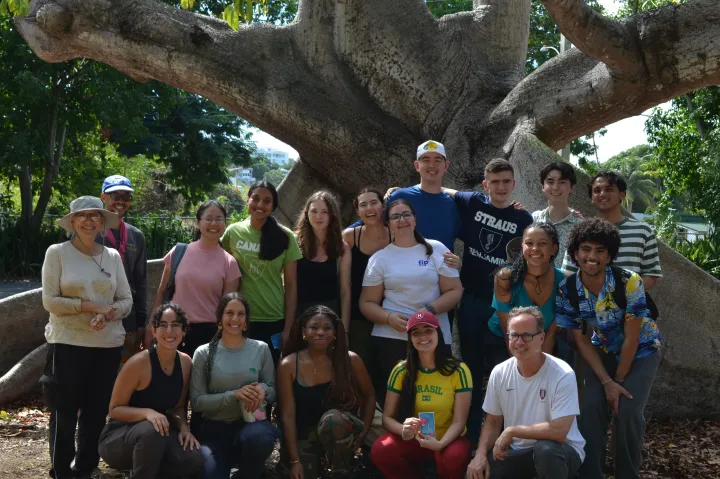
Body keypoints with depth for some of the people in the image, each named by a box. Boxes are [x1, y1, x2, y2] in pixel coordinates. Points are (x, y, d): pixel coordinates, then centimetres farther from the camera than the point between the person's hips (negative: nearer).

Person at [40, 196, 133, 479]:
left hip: (108, 344, 4)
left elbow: (126, 301, 6)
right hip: (68, 343, -3)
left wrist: (107, 314, -14)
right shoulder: (57, 253, -3)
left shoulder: (113, 256, 7)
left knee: (97, 411, 10)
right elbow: (50, 301, -8)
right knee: (65, 411, 4)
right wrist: (89, 306, -17)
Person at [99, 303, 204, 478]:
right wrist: (147, 413, -32)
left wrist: (183, 427, -13)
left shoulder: (185, 362, -2)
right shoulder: (139, 363, -20)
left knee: (192, 460, -23)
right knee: (152, 430, -38)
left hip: (157, 437, 5)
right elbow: (115, 409, -14)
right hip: (118, 438, -5)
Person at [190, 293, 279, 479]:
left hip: (251, 422, 1)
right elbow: (196, 401, -3)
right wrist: (234, 395, -18)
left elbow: (274, 392, 9)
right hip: (215, 427, 0)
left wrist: (262, 389, -16)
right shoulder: (204, 353, 1)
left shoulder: (261, 349, 4)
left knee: (258, 437, -36)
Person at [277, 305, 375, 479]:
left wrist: (364, 430, -5)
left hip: (340, 430, 1)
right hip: (304, 435, 0)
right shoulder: (289, 365, -8)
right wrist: (295, 460, -15)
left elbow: (369, 396, 9)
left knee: (332, 418, -34)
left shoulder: (350, 360, -6)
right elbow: (288, 415, -10)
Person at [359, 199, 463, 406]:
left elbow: (455, 291, 3)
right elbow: (367, 303, 7)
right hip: (390, 338, 0)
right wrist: (389, 317, -12)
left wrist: (429, 310, -13)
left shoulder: (436, 249, 6)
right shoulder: (380, 258, 8)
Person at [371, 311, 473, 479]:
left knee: (455, 457, -36)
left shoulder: (458, 371, -10)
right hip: (413, 439, 2)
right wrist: (404, 431, -27)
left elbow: (459, 421, -12)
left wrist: (440, 443, -32)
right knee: (380, 451, -28)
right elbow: (387, 417, -4)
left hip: (448, 439, -2)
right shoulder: (401, 371, -3)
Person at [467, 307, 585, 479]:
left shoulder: (563, 375, -20)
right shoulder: (499, 373, -3)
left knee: (545, 449, -37)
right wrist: (480, 454, -12)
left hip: (559, 451, -4)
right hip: (517, 451, 4)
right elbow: (493, 422, 6)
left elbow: (559, 431, -27)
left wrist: (511, 431, -21)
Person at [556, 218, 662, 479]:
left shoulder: (629, 282, -30)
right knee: (591, 409, -12)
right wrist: (607, 382, -16)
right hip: (603, 351, 3)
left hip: (640, 350, -3)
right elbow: (581, 341, -11)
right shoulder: (567, 291, -19)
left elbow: (631, 338, -22)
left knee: (627, 411, -16)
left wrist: (619, 380, -15)